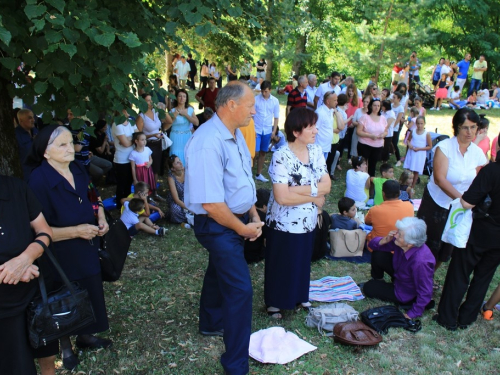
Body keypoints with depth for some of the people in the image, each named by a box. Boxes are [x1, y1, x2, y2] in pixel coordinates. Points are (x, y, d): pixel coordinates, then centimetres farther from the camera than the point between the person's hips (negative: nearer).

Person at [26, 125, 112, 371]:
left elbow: (94, 199, 16)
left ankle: (85, 336, 43)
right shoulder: (39, 179, -23)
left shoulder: (78, 170, -1)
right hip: (61, 256, -6)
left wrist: (101, 219, -3)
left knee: (90, 294, 19)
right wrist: (76, 231, -23)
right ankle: (65, 347, 37)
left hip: (87, 249, 6)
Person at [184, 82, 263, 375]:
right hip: (217, 224, -9)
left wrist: (254, 215, 3)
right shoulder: (208, 143, -28)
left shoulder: (235, 135, 2)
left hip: (237, 219, 10)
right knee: (240, 289, -6)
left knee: (219, 273, 27)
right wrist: (243, 229, -16)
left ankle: (212, 323, 52)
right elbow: (211, 203, -28)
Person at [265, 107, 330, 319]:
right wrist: (314, 196, -18)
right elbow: (282, 197, -28)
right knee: (280, 265, 12)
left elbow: (327, 185, -5)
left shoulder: (316, 152, -1)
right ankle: (274, 302, 33)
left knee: (302, 262, 22)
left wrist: (299, 189, -21)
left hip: (308, 222, 6)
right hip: (284, 224, -6)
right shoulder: (281, 157, -22)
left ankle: (299, 297, 44)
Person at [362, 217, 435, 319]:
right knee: (378, 255, -8)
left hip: (406, 293, -6)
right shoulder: (399, 242, -23)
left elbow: (425, 293, -33)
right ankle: (378, 280, 21)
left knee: (368, 288, -1)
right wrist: (386, 240, -31)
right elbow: (373, 244, -10)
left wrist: (412, 315, -24)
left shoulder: (420, 261, -43)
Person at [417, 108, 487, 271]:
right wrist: (461, 198, -34)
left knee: (446, 248, 15)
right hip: (436, 204, -5)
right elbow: (439, 179, -25)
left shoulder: (478, 153, -2)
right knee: (427, 244, 6)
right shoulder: (444, 147, -17)